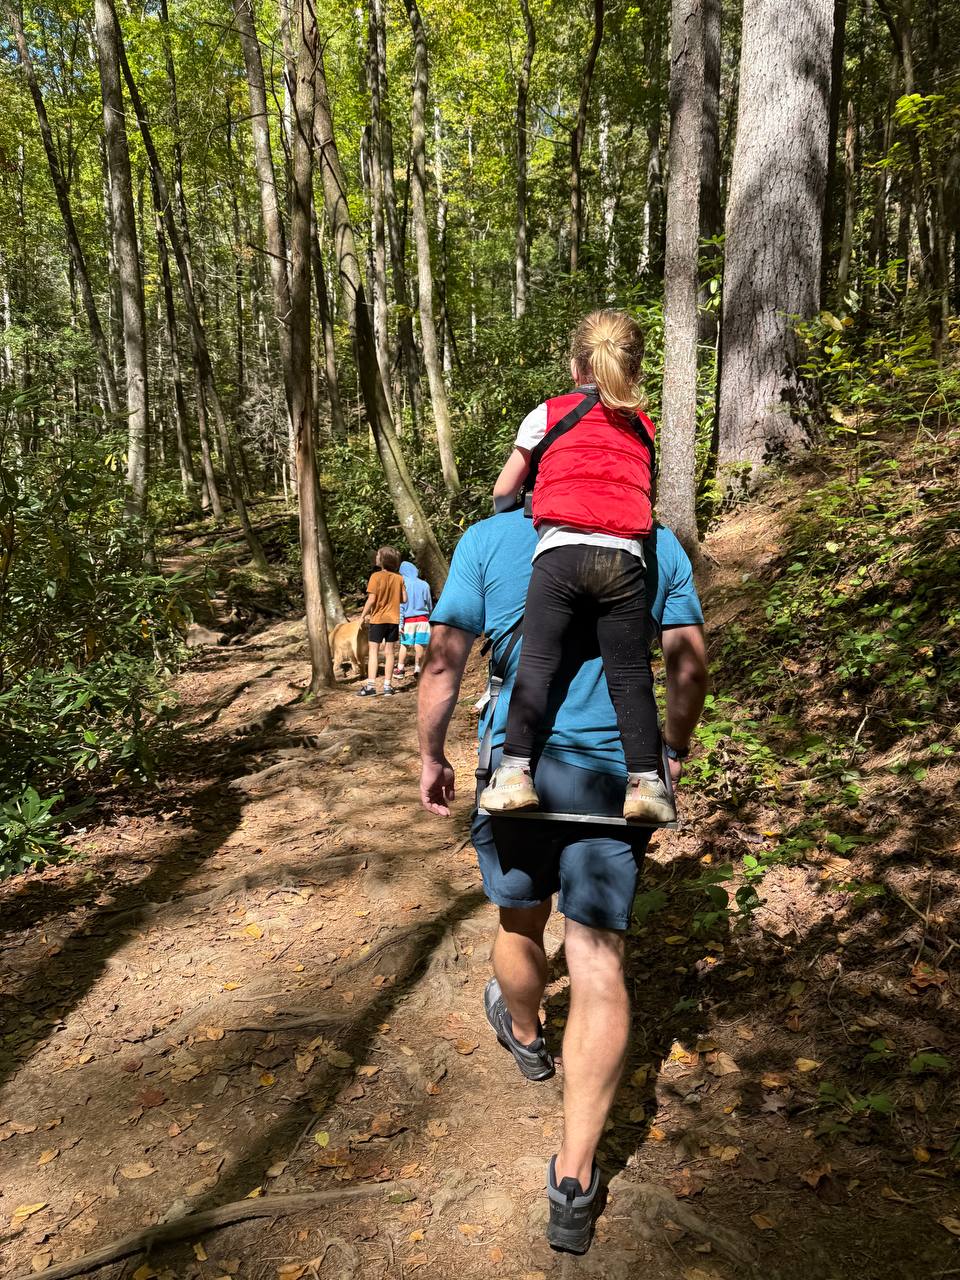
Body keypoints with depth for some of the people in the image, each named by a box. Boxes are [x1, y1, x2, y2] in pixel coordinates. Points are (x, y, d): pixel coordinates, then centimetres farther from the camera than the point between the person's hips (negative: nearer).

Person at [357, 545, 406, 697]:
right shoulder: (399, 578, 1)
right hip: (393, 619, 4)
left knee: (373, 651, 1)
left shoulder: (376, 576, -11)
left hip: (377, 618, -3)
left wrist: (363, 616, -4)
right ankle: (387, 685, 8)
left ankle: (371, 685, -5)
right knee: (389, 652, 8)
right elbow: (404, 599, 2)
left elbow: (371, 599, -15)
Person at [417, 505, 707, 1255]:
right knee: (600, 964, 3)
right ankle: (574, 1180, 8)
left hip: (519, 766, 0)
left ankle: (525, 1035, 53)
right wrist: (674, 751, 19)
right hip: (617, 773, 1)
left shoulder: (488, 540, -1)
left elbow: (444, 663, -4)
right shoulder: (657, 544, 3)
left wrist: (431, 755, 8)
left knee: (521, 924, 23)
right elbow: (691, 665, 4)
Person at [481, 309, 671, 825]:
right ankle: (646, 781, 2)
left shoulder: (548, 414, 15)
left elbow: (502, 492, 22)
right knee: (630, 673, 5)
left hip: (561, 553, -2)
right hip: (624, 558, 2)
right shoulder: (644, 429, 23)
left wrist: (503, 514, 42)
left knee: (536, 663, 2)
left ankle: (515, 772, -4)